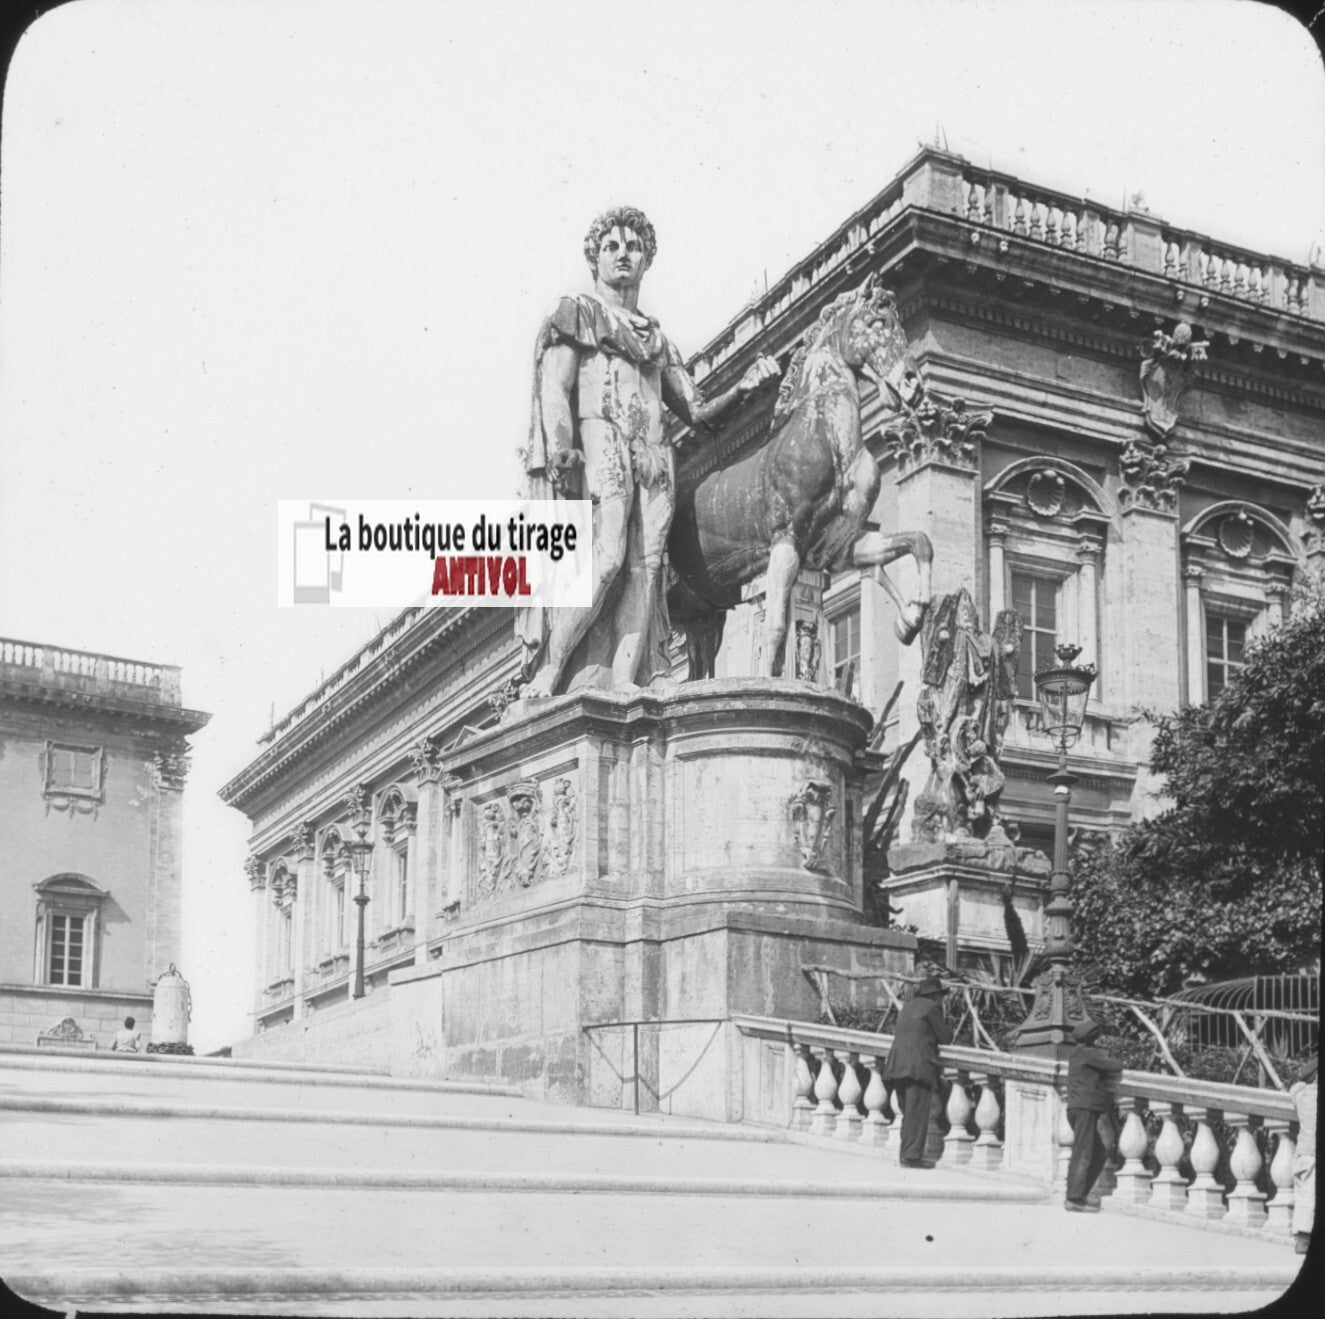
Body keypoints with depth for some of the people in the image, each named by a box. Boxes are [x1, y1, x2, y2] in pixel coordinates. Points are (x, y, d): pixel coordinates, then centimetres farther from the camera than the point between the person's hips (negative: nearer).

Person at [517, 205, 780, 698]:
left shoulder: (656, 338, 30)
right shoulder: (576, 313, 15)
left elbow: (696, 411, 28)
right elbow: (554, 389, 0)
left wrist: (743, 386, 10)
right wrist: (561, 455, -16)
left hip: (652, 459, 6)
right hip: (597, 443, -5)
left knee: (644, 571, -12)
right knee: (607, 558, -25)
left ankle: (623, 687, -21)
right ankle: (545, 676, -23)